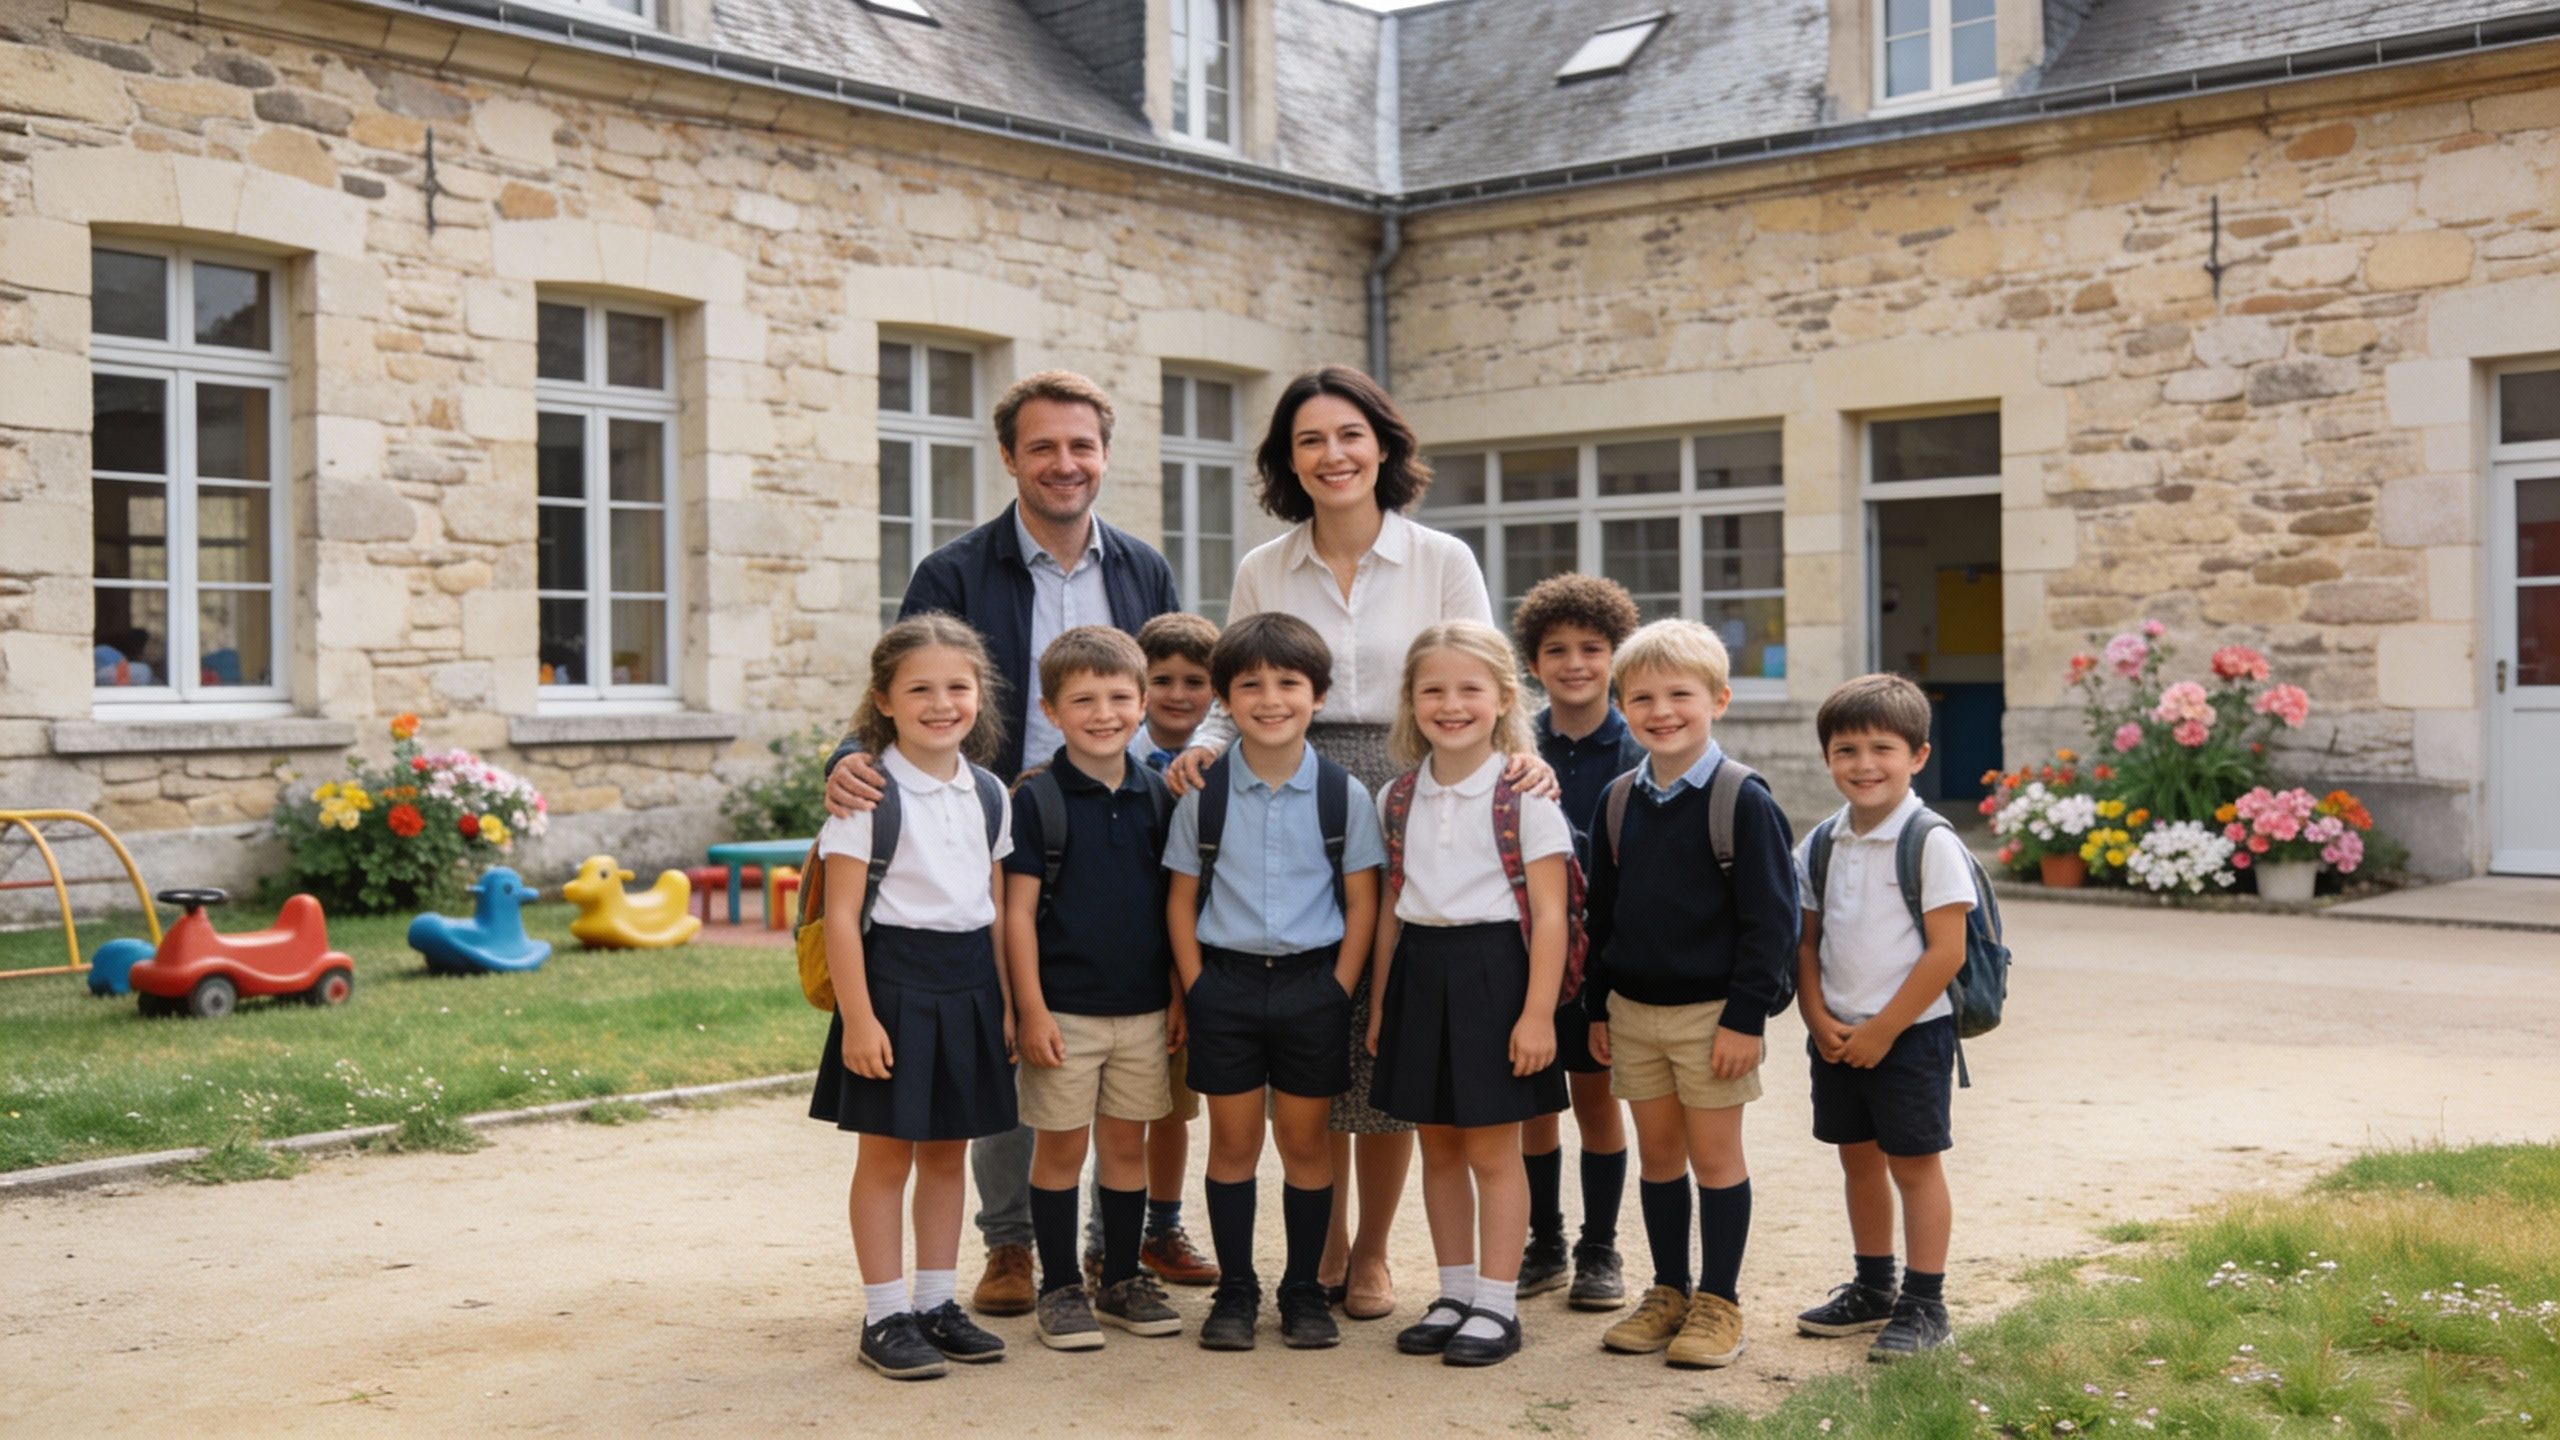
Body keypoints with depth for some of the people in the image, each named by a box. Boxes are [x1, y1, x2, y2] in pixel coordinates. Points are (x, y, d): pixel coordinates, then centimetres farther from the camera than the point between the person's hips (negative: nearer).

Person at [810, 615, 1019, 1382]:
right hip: (894, 979, -5)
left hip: (970, 986, 5)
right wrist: (858, 1017, -16)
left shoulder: (988, 794, 7)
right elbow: (841, 915, -12)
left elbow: (998, 908, 12)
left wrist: (1008, 1002, 9)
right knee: (887, 1153, 4)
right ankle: (885, 1316, 14)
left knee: (948, 1149, 13)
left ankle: (937, 1303, 25)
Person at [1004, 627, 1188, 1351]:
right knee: (1061, 1146, 5)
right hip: (1063, 1009, -4)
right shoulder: (1036, 800, -7)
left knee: (1127, 1141, 12)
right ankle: (1059, 1288, 16)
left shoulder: (1157, 796, 5)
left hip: (1143, 1010, 4)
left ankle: (1123, 1279, 25)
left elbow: (1174, 902, 11)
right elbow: (1019, 911, -8)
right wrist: (1031, 1008, -12)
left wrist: (1180, 994, 8)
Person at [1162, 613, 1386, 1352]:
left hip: (1312, 983, 0)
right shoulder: (1202, 794, -1)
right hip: (1224, 980, 0)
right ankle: (1235, 1291, 18)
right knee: (1233, 1139, 7)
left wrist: (1339, 990, -6)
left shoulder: (1343, 794, -2)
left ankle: (1304, 1292, 19)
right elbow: (1181, 898, 4)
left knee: (1305, 1140, 8)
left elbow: (1362, 903, 1)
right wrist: (1196, 986, -3)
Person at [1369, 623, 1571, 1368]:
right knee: (1438, 1146, 13)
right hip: (1419, 975, 5)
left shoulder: (1525, 797, -7)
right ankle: (1455, 1294, 25)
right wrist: (1379, 1003, 13)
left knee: (1492, 1148, 2)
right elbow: (1390, 907, 13)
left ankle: (1497, 1306, 12)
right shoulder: (1397, 798, 8)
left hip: (1492, 973, -5)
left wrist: (1538, 1012, -15)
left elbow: (1549, 914, -9)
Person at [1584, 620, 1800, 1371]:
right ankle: (1668, 1294, 25)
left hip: (1711, 1012, -5)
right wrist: (1598, 1007, 10)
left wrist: (1745, 1017, -16)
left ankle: (1719, 1303, 16)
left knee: (1715, 1155, 4)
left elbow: (1769, 918, -12)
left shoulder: (1743, 801, -12)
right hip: (1633, 1010, 5)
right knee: (1657, 1155, 13)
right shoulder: (1618, 800, 5)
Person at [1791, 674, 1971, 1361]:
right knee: (1858, 1159, 16)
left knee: (1914, 1164, 2)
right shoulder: (1821, 846, 5)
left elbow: (1947, 951, -16)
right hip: (1838, 1036, 6)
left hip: (1908, 1034, -6)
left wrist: (1882, 1029, -15)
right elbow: (1807, 941, 10)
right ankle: (1872, 1290, 30)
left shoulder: (1930, 843, -13)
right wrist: (1819, 1019, -5)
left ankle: (1925, 1306, 12)